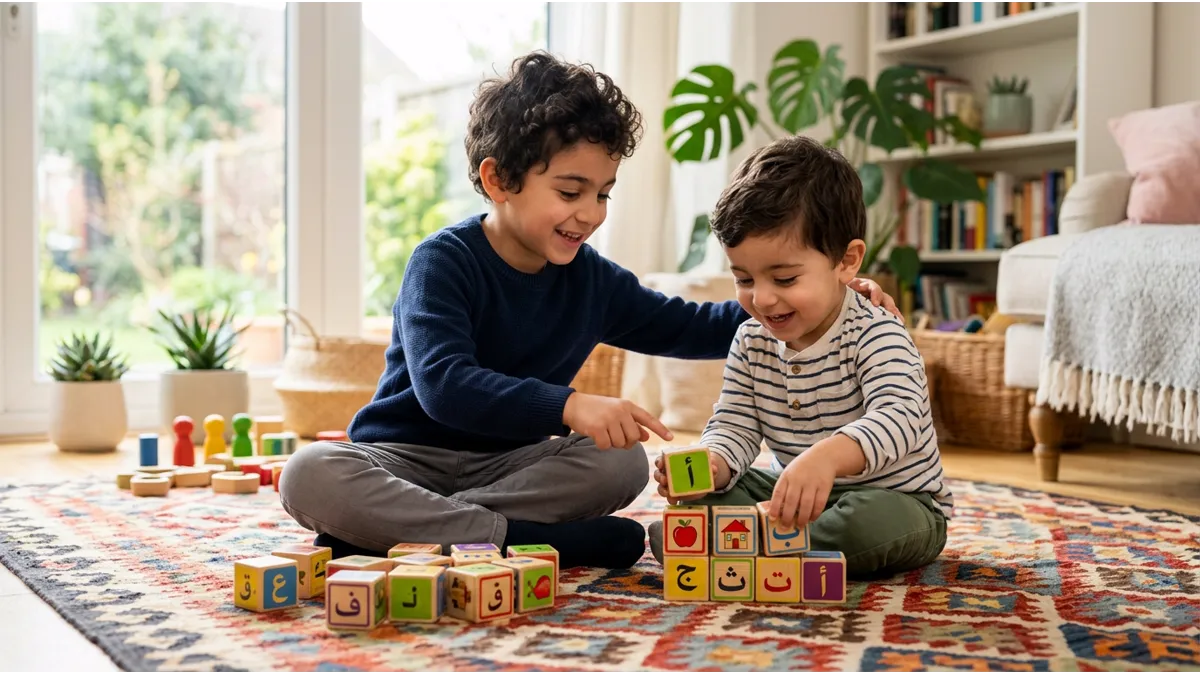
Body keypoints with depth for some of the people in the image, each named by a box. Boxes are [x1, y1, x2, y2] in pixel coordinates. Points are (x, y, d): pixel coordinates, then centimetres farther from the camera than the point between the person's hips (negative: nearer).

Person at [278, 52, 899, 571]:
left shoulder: (591, 280, 4)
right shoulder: (444, 261, -15)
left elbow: (689, 328, 14)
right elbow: (444, 384, -30)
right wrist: (569, 405, -44)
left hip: (505, 463, 5)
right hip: (403, 456, -4)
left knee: (624, 463, -22)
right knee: (310, 476, -34)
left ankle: (404, 530, -26)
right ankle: (526, 540, -33)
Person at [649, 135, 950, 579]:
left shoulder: (876, 337, -21)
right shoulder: (751, 343, -1)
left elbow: (898, 418, -38)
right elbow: (734, 426, -3)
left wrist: (828, 456, -59)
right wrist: (711, 464, -29)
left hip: (895, 500, -5)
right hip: (796, 496, 6)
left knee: (873, 523, -38)